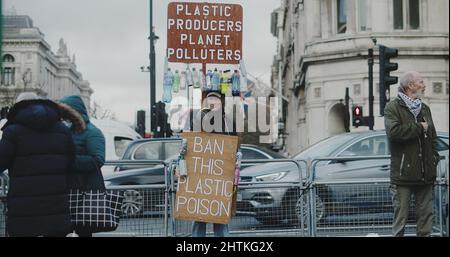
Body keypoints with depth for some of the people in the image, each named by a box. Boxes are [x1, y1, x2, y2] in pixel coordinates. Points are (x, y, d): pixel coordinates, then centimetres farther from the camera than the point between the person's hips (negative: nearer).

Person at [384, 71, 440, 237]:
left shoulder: (425, 109, 18)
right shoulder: (393, 108, -2)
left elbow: (433, 137, 22)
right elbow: (393, 131, -20)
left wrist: (434, 158, 8)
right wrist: (419, 128, -11)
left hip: (425, 173, 6)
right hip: (403, 173, -6)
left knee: (426, 216, 8)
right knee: (400, 216, -1)